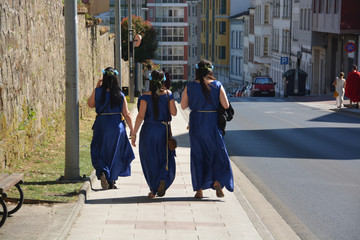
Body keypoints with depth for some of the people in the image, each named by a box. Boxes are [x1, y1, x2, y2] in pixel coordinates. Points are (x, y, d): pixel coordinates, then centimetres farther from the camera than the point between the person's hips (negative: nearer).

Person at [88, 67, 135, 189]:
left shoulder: (98, 91, -7)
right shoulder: (120, 95, -5)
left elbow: (90, 104, 11)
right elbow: (126, 114, -4)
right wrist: (132, 129, 6)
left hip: (101, 124, 0)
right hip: (117, 126, 0)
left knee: (99, 153, 11)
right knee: (114, 153, 14)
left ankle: (102, 172, -16)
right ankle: (112, 181, 18)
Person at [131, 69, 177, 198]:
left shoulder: (146, 96, -9)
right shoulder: (168, 94, -3)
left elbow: (140, 116, -13)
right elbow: (173, 113, -1)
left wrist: (134, 134, -9)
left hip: (148, 131, -1)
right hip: (163, 130, 1)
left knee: (150, 161, 11)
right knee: (165, 159, 14)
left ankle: (153, 189, 14)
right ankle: (163, 181, -13)